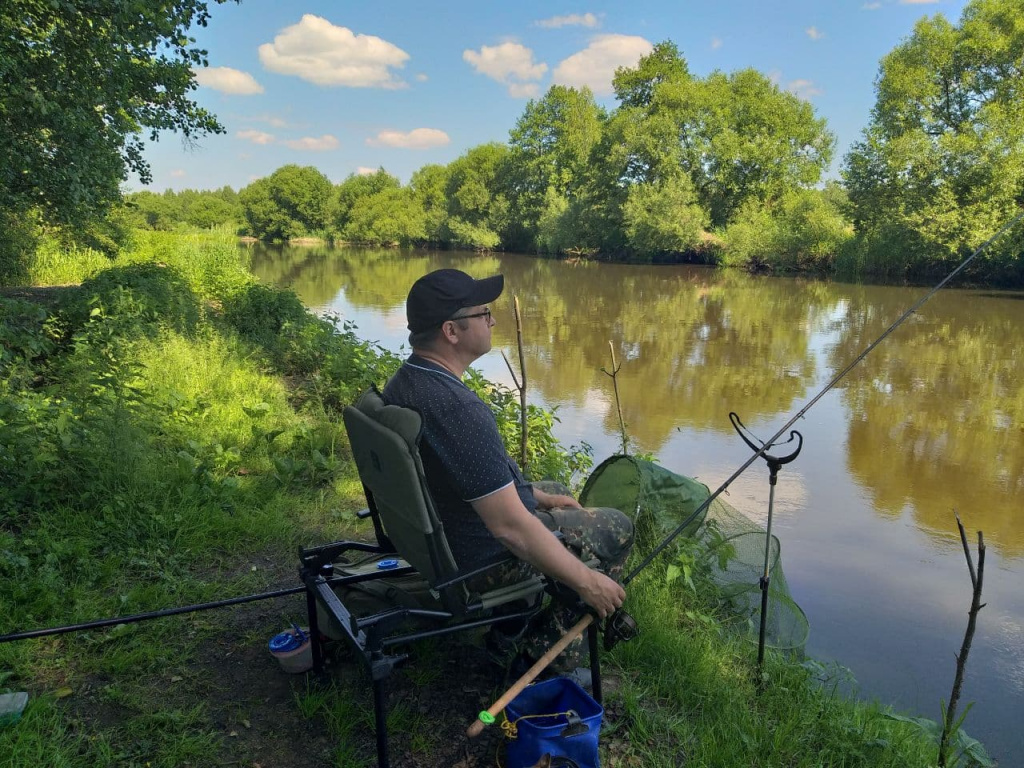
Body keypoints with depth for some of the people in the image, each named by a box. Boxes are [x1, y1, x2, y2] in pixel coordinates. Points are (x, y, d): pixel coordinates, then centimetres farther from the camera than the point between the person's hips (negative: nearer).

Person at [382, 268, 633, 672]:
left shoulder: (401, 383, -3)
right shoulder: (460, 410, -35)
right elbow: (511, 528, -32)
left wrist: (534, 494, 13)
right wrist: (587, 582, -21)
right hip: (483, 562, -9)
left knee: (557, 495, 30)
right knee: (616, 528, 8)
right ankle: (551, 642, 17)